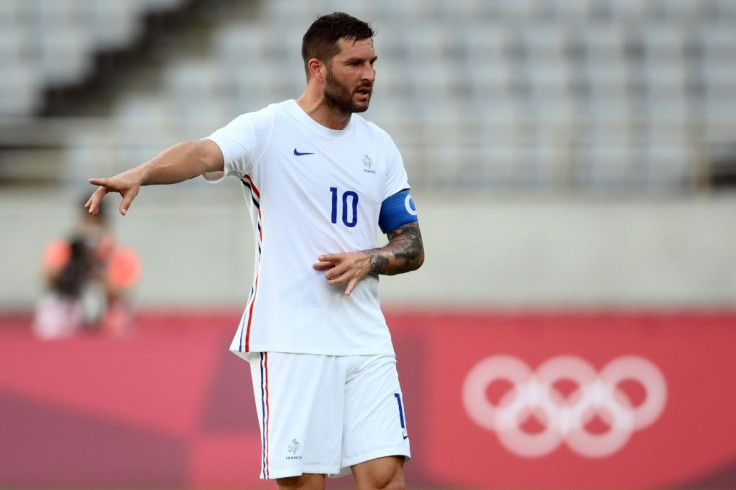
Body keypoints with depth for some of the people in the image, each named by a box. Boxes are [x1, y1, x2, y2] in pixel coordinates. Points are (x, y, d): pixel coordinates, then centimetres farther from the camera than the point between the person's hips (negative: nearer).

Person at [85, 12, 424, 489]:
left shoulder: (379, 146, 12)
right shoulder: (269, 129, -4)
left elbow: (413, 247, 16)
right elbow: (203, 153, -25)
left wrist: (368, 260, -6)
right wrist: (140, 174, -45)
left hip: (366, 342, 5)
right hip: (291, 340, -4)